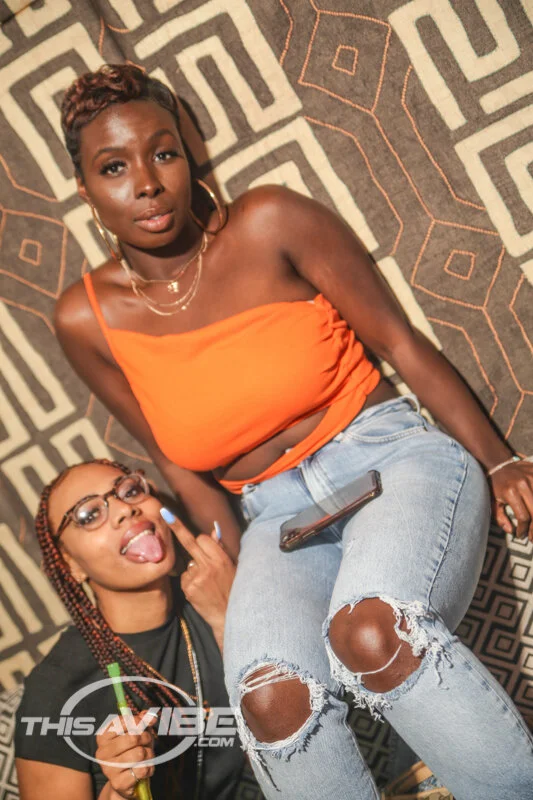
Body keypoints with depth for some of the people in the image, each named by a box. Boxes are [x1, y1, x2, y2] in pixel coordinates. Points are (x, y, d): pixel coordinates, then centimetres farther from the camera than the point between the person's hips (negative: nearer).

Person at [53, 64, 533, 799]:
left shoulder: (268, 224, -7)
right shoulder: (88, 320, 1)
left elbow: (402, 343, -2)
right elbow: (181, 468, 8)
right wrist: (252, 582, 4)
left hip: (393, 459, -2)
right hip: (279, 518, 2)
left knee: (371, 630, -35)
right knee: (271, 697, -28)